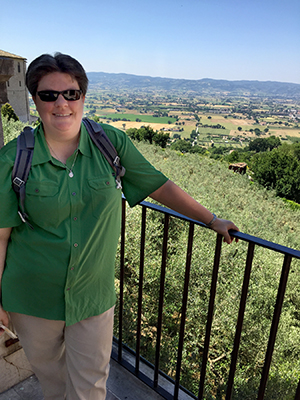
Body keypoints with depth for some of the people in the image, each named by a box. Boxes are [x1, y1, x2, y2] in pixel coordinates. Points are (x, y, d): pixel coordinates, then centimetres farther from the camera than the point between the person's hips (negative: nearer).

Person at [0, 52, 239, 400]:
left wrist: (212, 220, 3)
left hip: (93, 296, 0)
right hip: (32, 297, 1)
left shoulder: (112, 143, -9)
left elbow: (159, 187, -2)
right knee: (48, 371, 25)